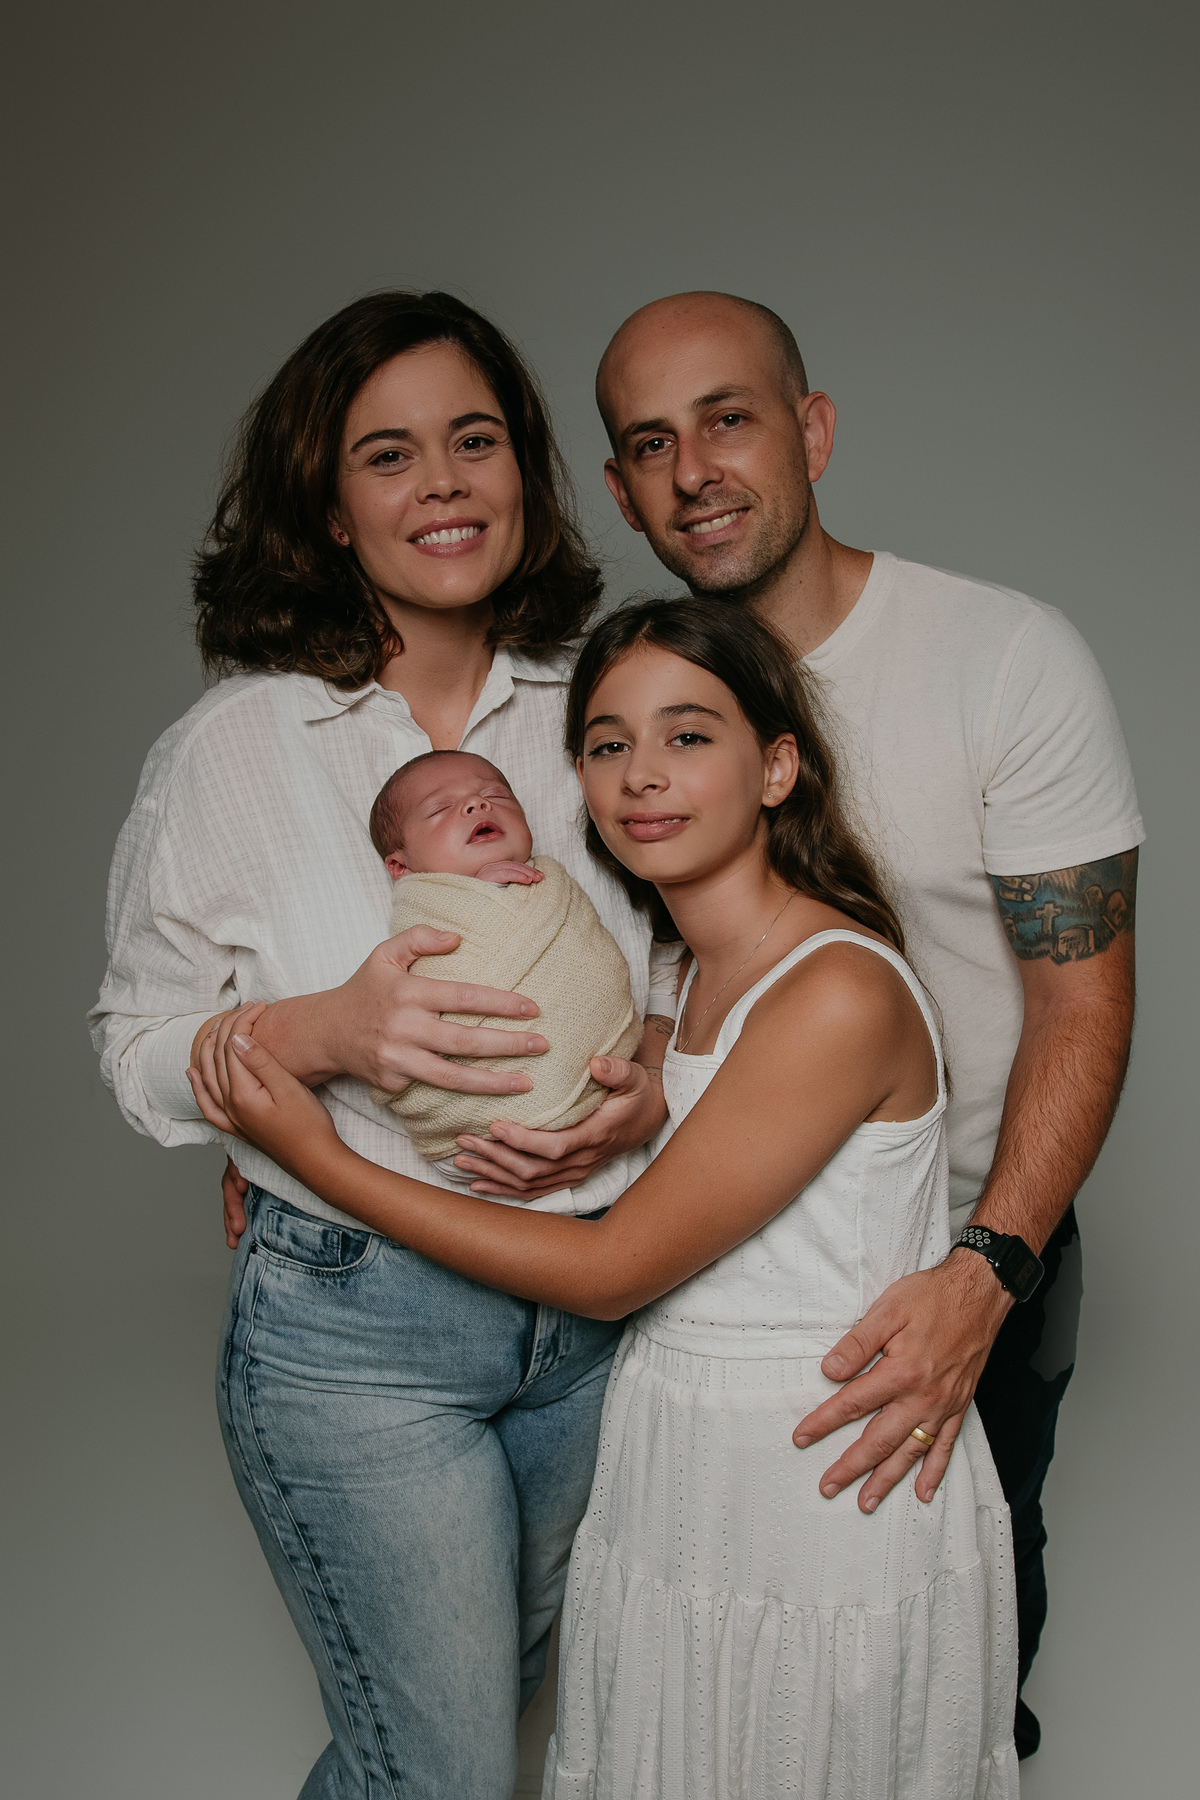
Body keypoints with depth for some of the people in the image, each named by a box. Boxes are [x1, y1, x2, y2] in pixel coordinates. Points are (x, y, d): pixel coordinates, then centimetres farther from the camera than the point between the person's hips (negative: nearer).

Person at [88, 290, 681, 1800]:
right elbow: (139, 1044, -4)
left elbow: (689, 947, 11)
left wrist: (652, 1073, -11)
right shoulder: (234, 747, -9)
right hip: (352, 1323, -4)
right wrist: (331, 1029, -23)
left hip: (597, 1304, 4)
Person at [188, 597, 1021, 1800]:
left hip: (831, 1497, -7)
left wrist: (323, 1158, -16)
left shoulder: (840, 996, -24)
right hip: (667, 1471, 7)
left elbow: (610, 1270, -21)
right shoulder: (678, 974, 3)